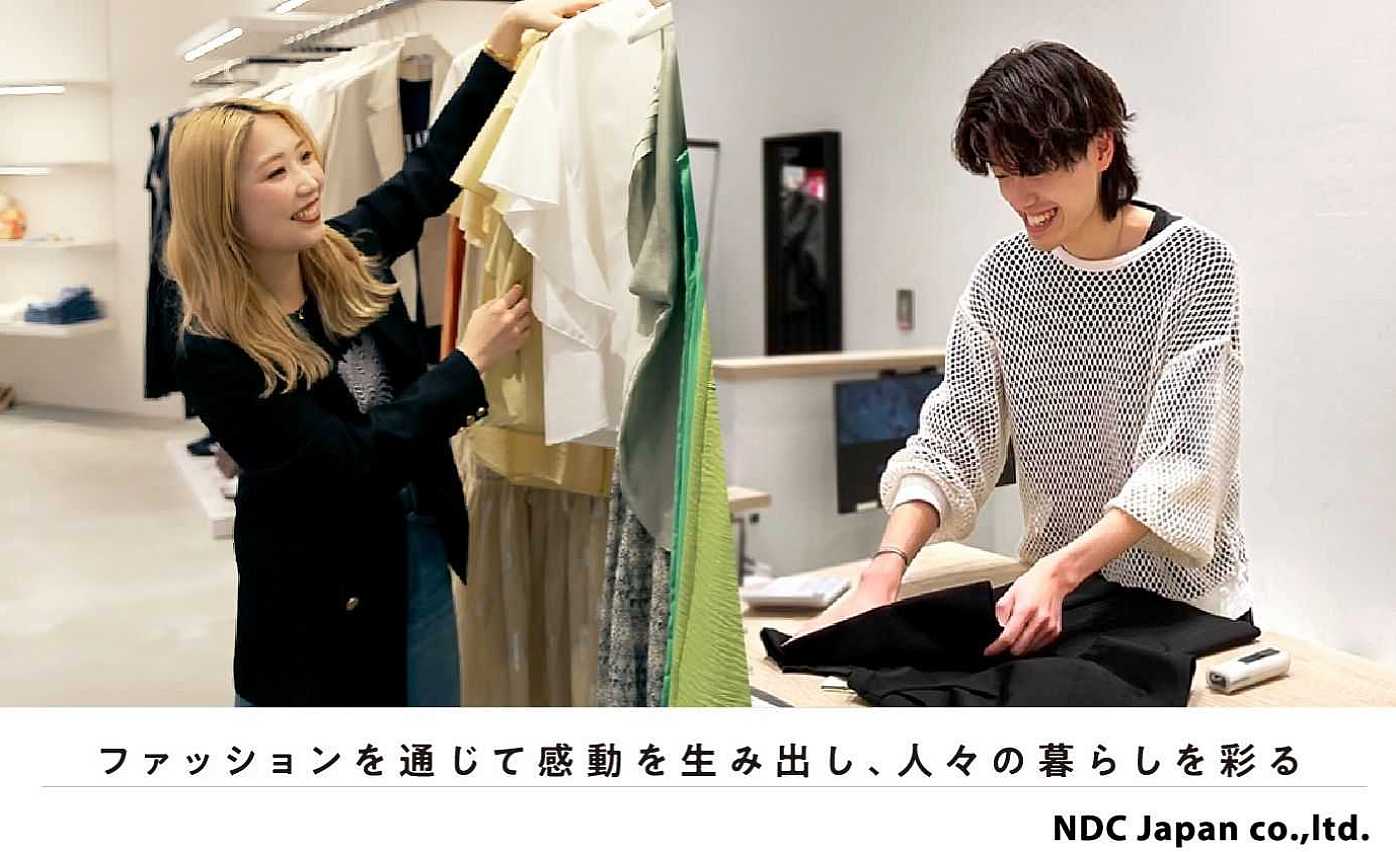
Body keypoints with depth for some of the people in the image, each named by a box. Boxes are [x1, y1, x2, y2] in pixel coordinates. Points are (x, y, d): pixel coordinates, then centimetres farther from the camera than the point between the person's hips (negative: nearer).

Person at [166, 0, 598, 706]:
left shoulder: (345, 255, -6)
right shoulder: (213, 355, -22)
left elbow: (437, 162, 5)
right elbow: (350, 463, -25)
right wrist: (470, 362, -22)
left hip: (421, 548, 6)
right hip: (324, 585, -5)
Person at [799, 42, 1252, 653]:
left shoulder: (1195, 262, -13)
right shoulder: (1003, 276, -1)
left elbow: (1183, 460, -20)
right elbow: (953, 439, -7)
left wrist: (1058, 570, -33)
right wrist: (887, 566, -23)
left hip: (1184, 601, -2)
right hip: (1052, 599, 2)